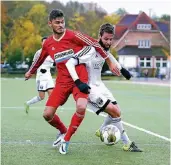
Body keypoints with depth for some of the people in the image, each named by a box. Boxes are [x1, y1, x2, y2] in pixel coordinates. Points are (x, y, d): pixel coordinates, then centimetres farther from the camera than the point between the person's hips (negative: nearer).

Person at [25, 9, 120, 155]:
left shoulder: (73, 36, -11)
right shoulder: (48, 44, 3)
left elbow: (95, 44, -5)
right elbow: (40, 59, 23)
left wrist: (110, 63, -2)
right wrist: (30, 72, 39)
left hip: (80, 79, -4)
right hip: (62, 81, 4)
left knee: (81, 108, -29)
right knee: (47, 114, -5)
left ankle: (67, 138, -6)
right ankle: (63, 131, 29)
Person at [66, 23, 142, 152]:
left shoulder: (105, 48, 0)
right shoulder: (91, 51, -25)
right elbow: (70, 63, -32)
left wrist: (122, 69, 24)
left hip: (99, 85, 9)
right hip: (89, 87, -9)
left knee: (116, 112, 7)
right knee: (114, 111, -17)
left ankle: (101, 132, 34)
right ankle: (127, 144, -5)